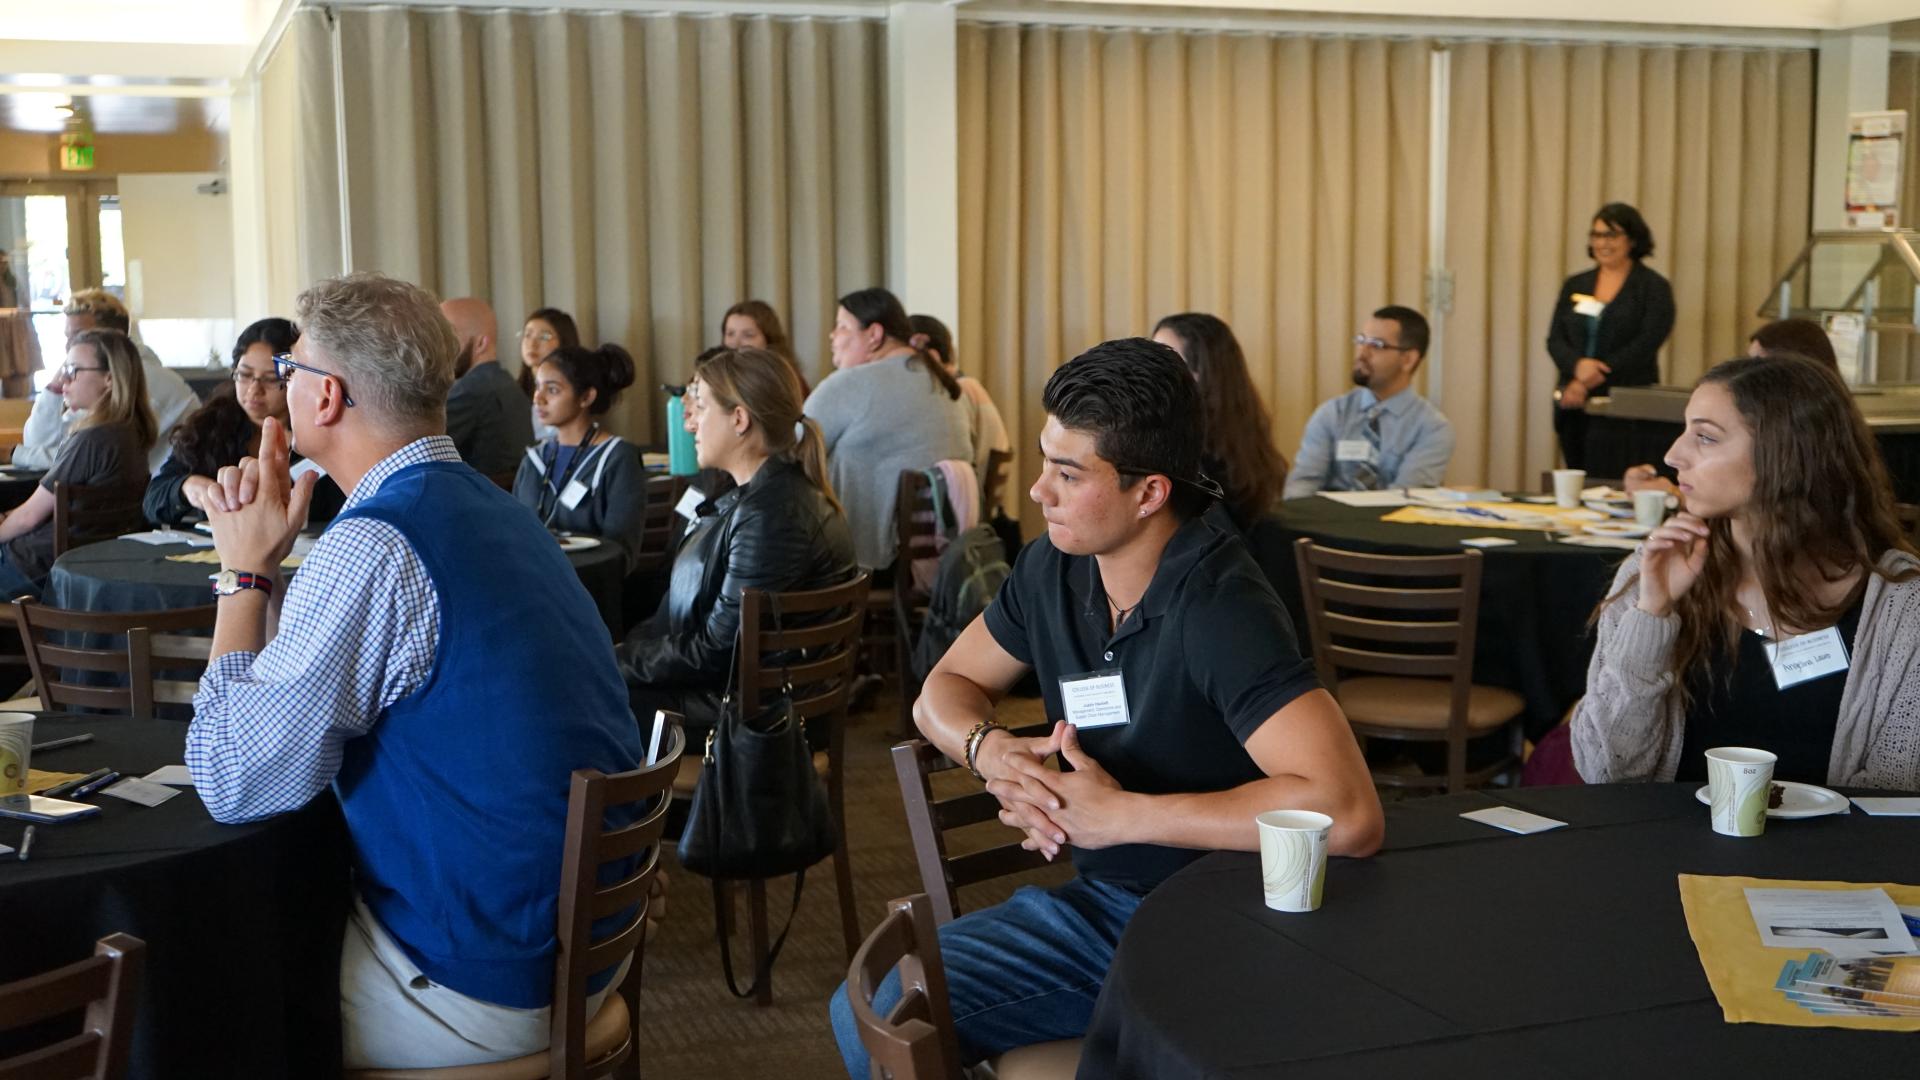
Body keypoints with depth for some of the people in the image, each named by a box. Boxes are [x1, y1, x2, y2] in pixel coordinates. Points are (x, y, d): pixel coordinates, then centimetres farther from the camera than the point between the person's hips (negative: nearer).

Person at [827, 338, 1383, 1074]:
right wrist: (991, 750, -13)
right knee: (870, 1015, -7)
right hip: (1097, 903, 7)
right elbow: (944, 691, 13)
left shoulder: (1219, 608, -25)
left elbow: (1347, 813, -35)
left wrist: (1120, 814, -26)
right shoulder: (1054, 565, -2)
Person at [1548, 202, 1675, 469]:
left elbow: (1645, 345, -9)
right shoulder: (1575, 285, 15)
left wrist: (1588, 383, -14)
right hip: (1574, 407, 5)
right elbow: (1555, 340, 9)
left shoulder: (1654, 287, 1)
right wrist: (1578, 365, -15)